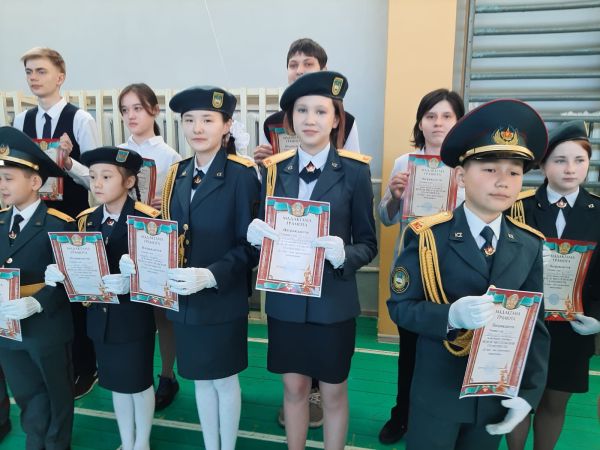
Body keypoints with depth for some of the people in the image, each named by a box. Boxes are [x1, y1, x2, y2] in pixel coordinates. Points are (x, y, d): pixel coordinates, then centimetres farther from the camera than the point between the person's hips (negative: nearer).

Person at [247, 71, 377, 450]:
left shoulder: (355, 170, -8)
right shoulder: (275, 168, 0)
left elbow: (368, 244, -5)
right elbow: (262, 233, 5)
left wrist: (343, 255, -25)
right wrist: (256, 234, -17)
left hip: (333, 300, -2)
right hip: (285, 298, 3)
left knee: (333, 392, 15)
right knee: (294, 387, 19)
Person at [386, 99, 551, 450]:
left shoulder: (529, 245, -3)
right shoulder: (427, 236, -13)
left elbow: (536, 325, 1)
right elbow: (401, 306, -13)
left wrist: (529, 392, -6)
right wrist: (451, 315, -31)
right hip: (438, 392, -3)